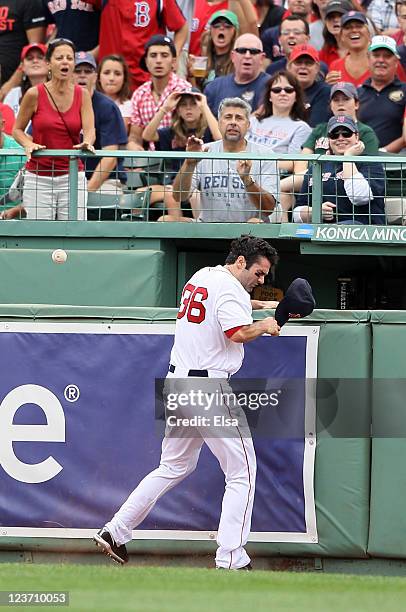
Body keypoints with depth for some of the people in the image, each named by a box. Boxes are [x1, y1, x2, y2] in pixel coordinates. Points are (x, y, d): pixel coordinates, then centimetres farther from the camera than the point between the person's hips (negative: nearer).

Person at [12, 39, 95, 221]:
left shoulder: (82, 95, 2)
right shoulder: (35, 94, -4)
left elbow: (89, 130, -6)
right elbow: (17, 130, 5)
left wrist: (87, 143, -29)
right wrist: (29, 144, -16)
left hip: (72, 178, 2)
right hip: (39, 177, -2)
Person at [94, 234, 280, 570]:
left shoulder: (200, 278, 17)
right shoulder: (231, 289, -12)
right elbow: (239, 333, -27)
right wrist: (264, 326, -7)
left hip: (177, 381, 9)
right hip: (209, 387, -9)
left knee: (175, 467, 21)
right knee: (242, 472, -4)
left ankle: (115, 531, 18)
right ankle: (230, 561, -9)